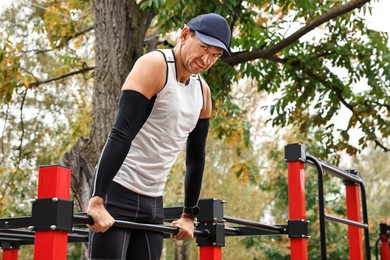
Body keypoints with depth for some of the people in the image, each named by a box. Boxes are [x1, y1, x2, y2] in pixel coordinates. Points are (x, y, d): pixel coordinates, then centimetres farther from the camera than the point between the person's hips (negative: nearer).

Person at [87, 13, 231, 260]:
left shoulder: (203, 92, 9)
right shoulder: (154, 66, -13)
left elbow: (196, 157, 17)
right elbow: (121, 135, -23)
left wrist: (189, 215, 18)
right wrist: (98, 200, -29)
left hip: (153, 200, 8)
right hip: (117, 192, -7)